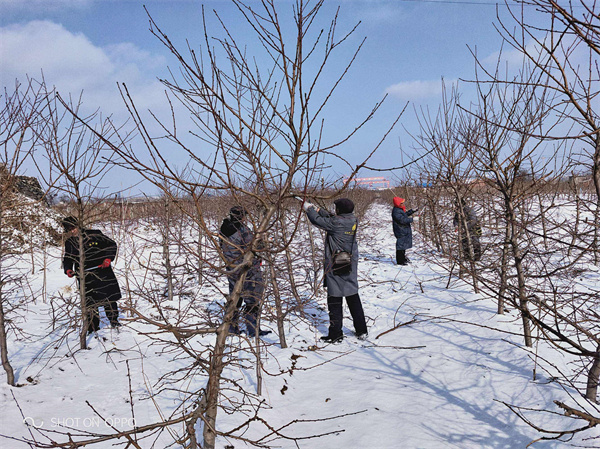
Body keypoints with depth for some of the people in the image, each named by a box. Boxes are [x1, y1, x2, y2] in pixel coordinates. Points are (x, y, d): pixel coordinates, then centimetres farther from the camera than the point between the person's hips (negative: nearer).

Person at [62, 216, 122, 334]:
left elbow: (111, 244, 3)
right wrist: (68, 269, -4)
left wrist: (108, 258, -11)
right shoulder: (69, 243, 6)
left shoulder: (94, 234, -4)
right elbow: (68, 259, 17)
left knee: (110, 299, 7)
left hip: (103, 273, -1)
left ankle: (114, 320, 26)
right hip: (86, 279, 2)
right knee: (90, 303, -1)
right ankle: (93, 328, 11)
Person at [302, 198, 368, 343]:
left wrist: (308, 209, 8)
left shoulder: (336, 223, -19)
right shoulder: (353, 220, 1)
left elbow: (317, 220, -9)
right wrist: (317, 209, 18)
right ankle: (362, 331, 20)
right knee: (353, 296, 15)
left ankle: (335, 334, 7)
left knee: (334, 299, 1)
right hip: (351, 266, 7)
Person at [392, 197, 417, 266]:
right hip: (401, 232, -11)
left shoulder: (399, 209, 10)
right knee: (401, 245, -5)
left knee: (404, 244, 22)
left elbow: (405, 214, 25)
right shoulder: (396, 212, -23)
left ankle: (403, 258, 37)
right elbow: (403, 220, -28)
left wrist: (412, 211, 16)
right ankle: (400, 261, 1)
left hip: (404, 231, 11)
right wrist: (411, 219, -24)